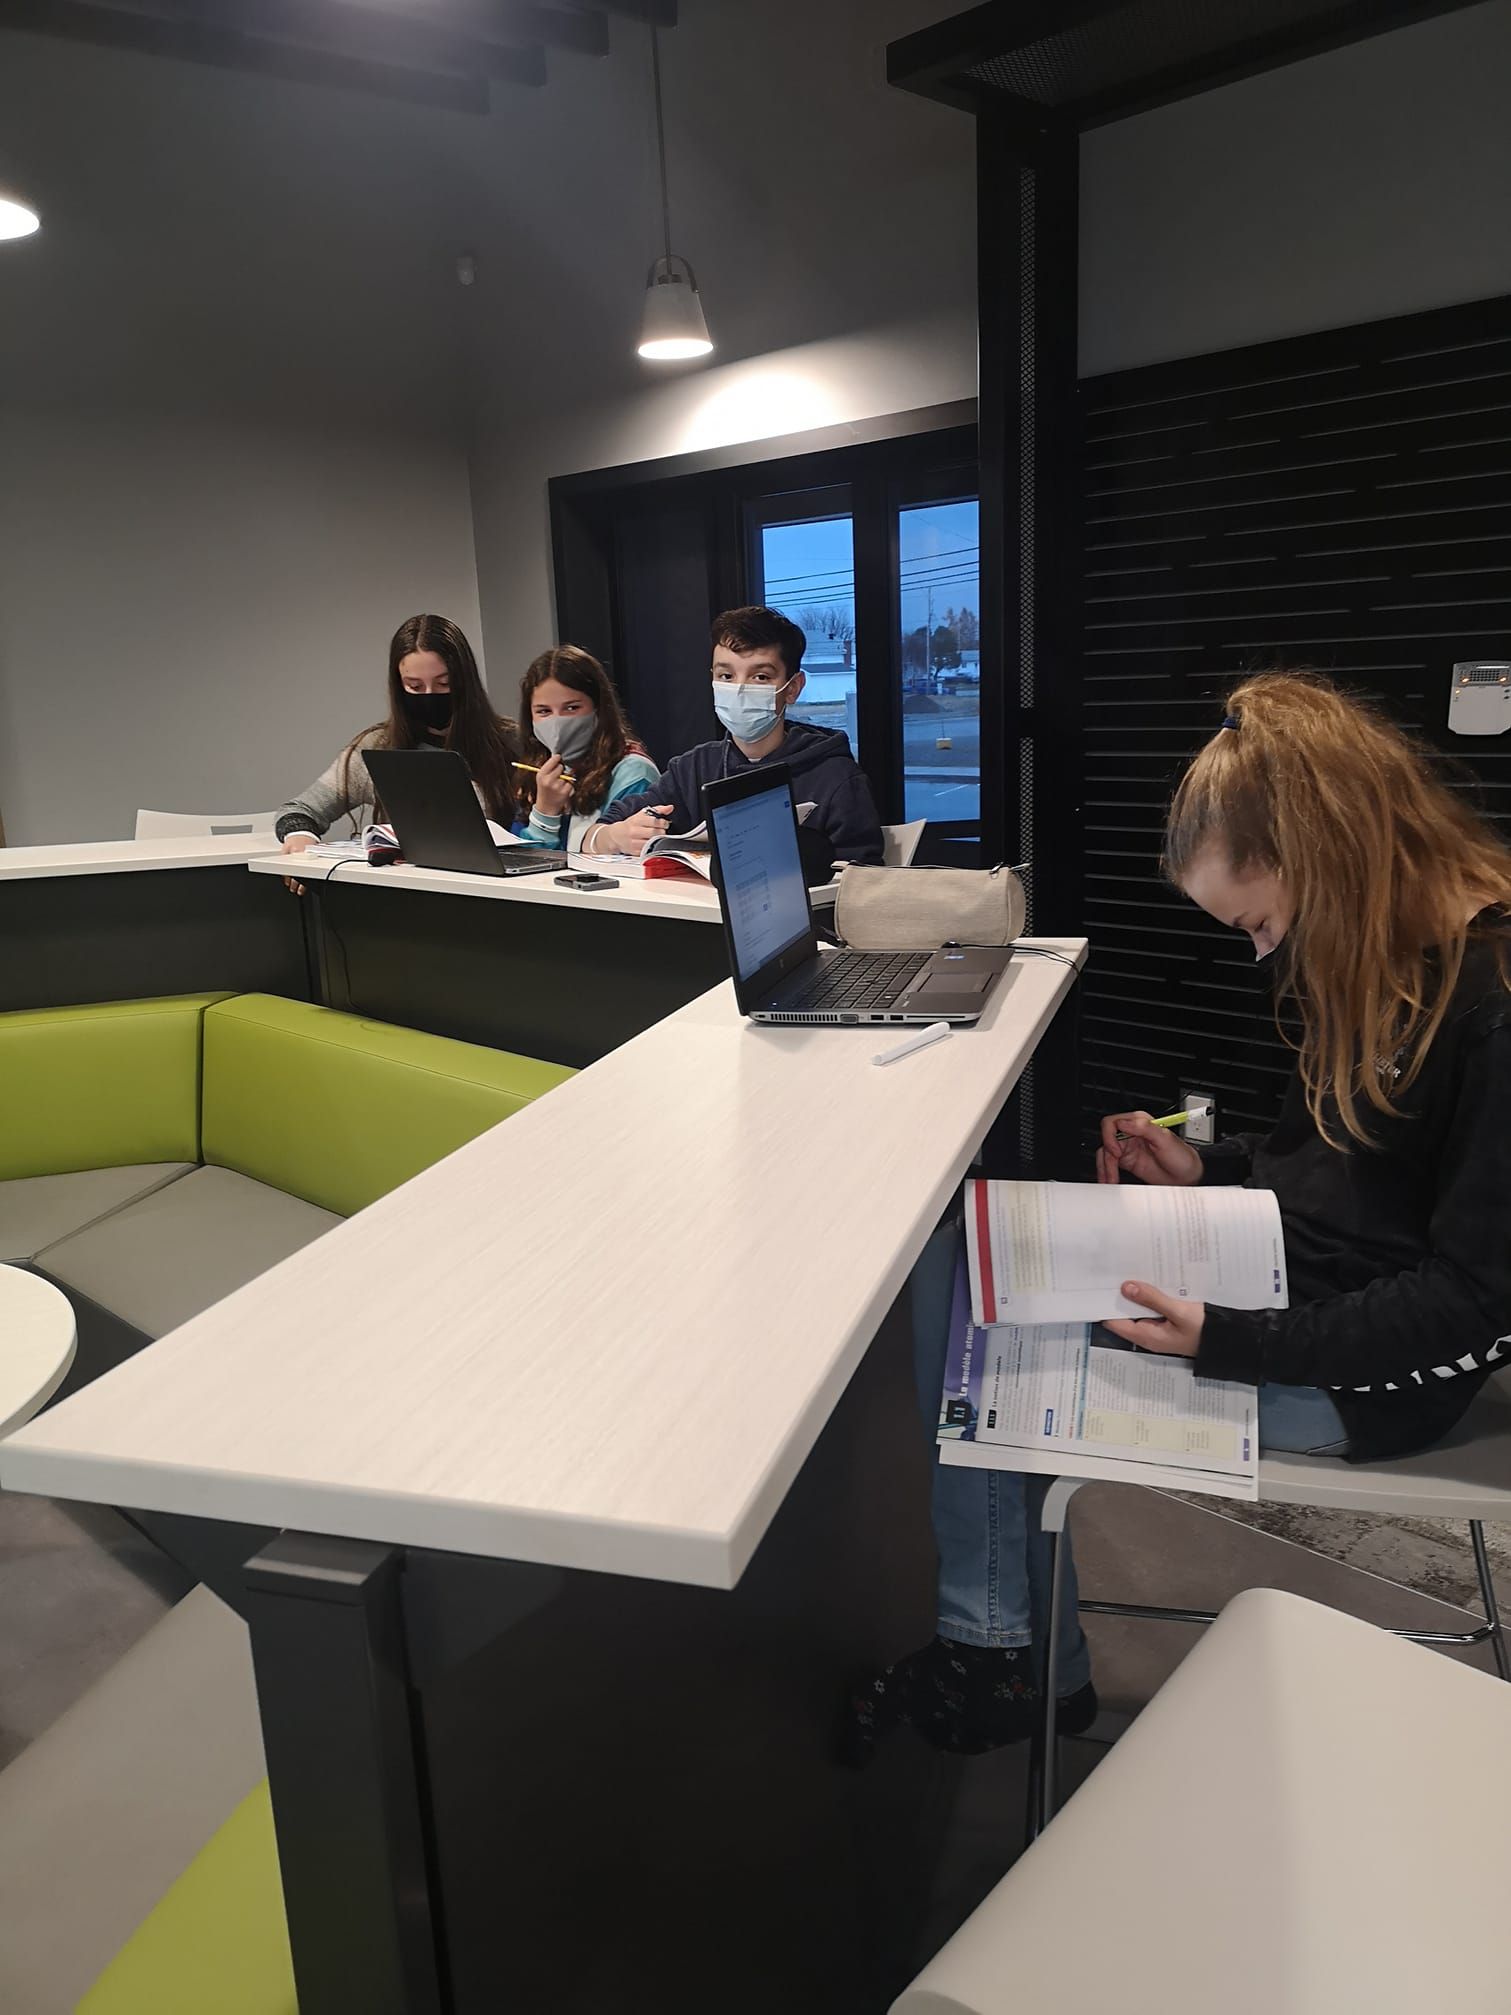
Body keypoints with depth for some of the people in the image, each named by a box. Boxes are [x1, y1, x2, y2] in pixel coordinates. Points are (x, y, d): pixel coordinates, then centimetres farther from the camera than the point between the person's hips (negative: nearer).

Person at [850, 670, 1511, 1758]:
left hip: (1368, 1368, -9)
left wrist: (1227, 1341, -25)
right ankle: (990, 1637, 3)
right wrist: (1206, 1168, 1)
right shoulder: (1375, 954, 3)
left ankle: (1044, 1660, 15)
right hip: (1276, 1265, 9)